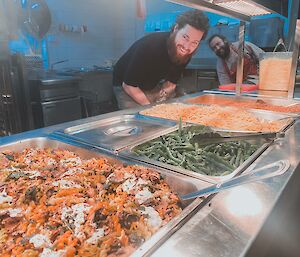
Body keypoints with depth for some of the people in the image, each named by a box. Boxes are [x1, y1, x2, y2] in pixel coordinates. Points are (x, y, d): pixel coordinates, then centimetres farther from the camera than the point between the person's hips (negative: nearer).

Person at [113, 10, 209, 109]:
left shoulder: (185, 53, -15)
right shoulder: (150, 46, -33)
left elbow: (171, 83, -1)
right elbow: (128, 85, -28)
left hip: (153, 87, 6)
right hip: (127, 88, -5)